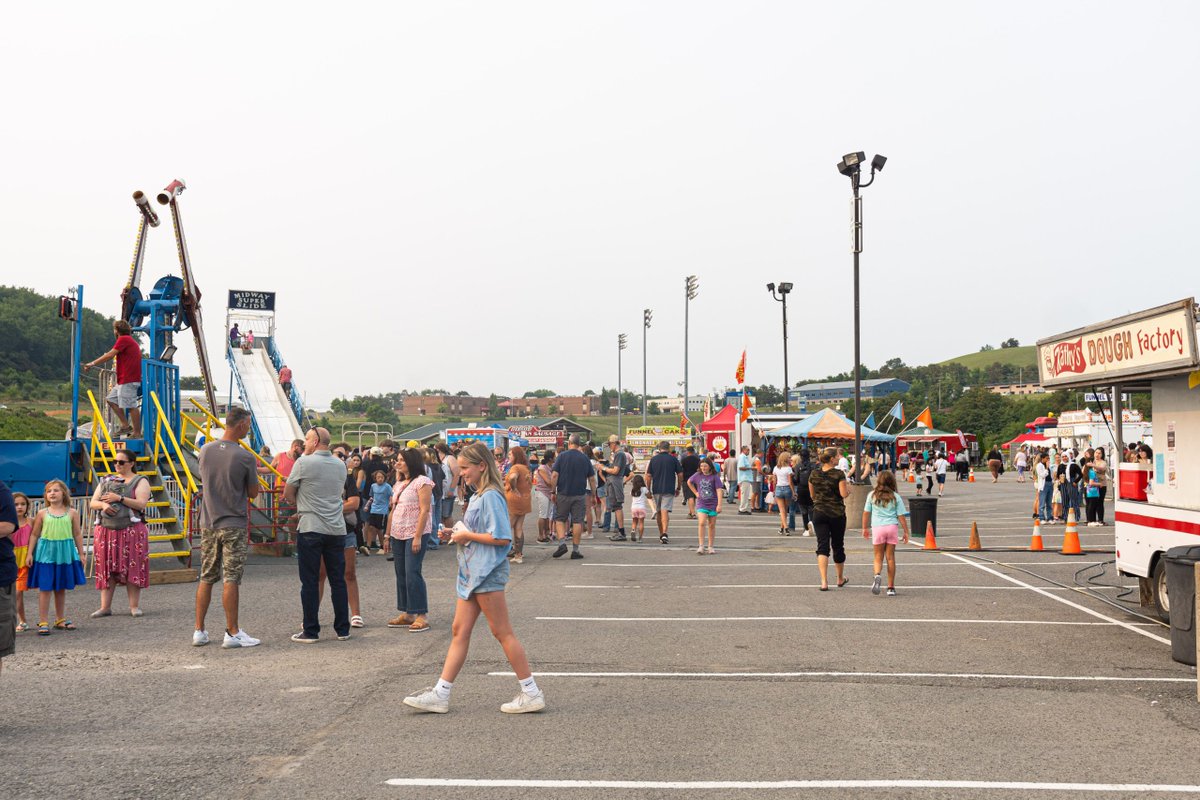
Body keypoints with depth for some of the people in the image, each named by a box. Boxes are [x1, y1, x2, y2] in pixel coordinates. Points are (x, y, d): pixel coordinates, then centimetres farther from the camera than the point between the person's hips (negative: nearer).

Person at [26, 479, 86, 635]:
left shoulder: (72, 513, 2)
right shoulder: (42, 513, 1)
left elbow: (77, 534, 7)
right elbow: (34, 535, 6)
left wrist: (81, 554, 7)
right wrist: (30, 553, 1)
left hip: (65, 553, 1)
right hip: (46, 553, -1)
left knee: (61, 588, 12)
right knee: (45, 587, -3)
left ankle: (60, 619, 24)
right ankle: (42, 622, 2)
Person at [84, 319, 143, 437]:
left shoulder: (124, 339, -7)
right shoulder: (130, 340, 23)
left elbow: (110, 355, -14)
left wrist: (93, 363, -9)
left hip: (128, 380, -11)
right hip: (124, 380, 11)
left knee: (131, 406, -9)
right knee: (111, 399, 16)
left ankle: (137, 433, -8)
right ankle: (126, 425, 13)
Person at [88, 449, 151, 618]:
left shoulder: (140, 481, 3)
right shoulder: (106, 481, 17)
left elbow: (141, 504, -11)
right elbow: (92, 503, 12)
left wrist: (119, 498, -18)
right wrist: (103, 504, -10)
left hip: (131, 532, -4)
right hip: (105, 530, 4)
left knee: (132, 568, -4)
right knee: (106, 568, 3)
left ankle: (134, 606, 1)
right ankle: (105, 607, 7)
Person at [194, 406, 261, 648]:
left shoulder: (205, 451, 2)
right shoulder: (245, 457, -14)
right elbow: (253, 493, -3)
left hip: (208, 523, 5)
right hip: (234, 525, -5)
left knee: (206, 578, 12)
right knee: (231, 580, -1)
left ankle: (199, 631, 16)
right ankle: (232, 633, 3)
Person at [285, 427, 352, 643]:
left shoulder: (304, 463, -6)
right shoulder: (340, 466, 10)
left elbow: (288, 495, 1)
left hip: (311, 529, -5)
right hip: (337, 529, 5)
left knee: (310, 581, 1)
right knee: (338, 580, 9)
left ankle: (311, 632, 4)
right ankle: (343, 630, 13)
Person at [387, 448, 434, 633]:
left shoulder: (422, 482, -9)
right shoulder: (399, 485, 17)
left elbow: (424, 510, -15)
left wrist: (418, 537, -20)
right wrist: (388, 534, 14)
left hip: (415, 534, -8)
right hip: (399, 535, 8)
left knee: (412, 573, -12)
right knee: (401, 574, 9)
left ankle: (422, 616, -8)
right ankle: (406, 614, 15)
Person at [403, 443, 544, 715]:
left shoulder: (491, 497, -15)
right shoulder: (477, 496, 16)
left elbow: (502, 538, -23)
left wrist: (467, 535, -15)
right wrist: (454, 534, 8)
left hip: (487, 572, -10)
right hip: (472, 572, 10)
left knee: (503, 633, -4)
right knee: (459, 631, 10)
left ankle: (531, 694, 4)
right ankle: (440, 694, 14)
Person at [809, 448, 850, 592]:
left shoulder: (814, 474, 2)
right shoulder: (839, 474, -10)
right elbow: (844, 494, -14)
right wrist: (848, 490, 7)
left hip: (819, 513, 2)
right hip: (837, 513, -2)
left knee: (822, 546, -2)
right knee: (838, 545, 14)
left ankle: (824, 581, -16)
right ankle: (841, 579, 30)